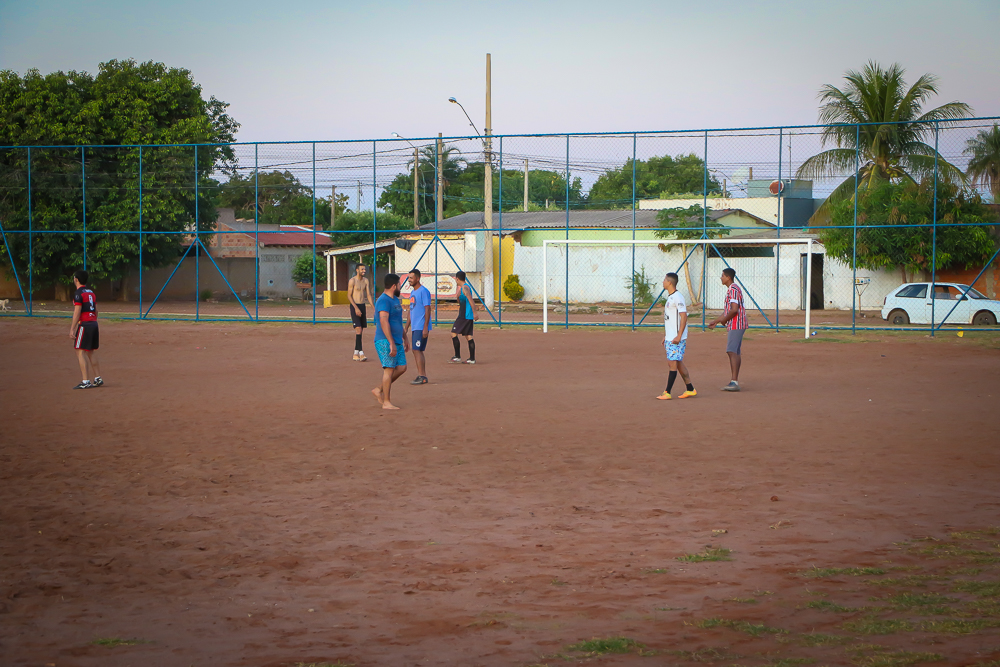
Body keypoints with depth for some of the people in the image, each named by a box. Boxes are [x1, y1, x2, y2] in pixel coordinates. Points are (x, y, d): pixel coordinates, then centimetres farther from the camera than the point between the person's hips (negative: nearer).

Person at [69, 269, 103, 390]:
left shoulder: (78, 294, -10)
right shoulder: (91, 292, 15)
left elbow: (77, 312, -17)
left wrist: (72, 329, -16)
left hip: (84, 324, -9)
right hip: (94, 323, 9)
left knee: (80, 352, -7)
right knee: (91, 352, 16)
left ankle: (86, 382, -14)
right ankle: (98, 379, 16)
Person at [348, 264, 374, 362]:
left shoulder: (366, 281, 10)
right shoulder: (352, 281, -8)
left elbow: (368, 295, 13)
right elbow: (349, 296, -10)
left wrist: (374, 308, 5)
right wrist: (356, 308, -18)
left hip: (362, 306, 7)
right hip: (354, 306, -7)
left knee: (361, 330, 8)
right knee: (358, 329, -16)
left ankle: (356, 353, 15)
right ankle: (360, 353, -20)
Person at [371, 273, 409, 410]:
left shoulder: (395, 300, 17)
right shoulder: (383, 301, -16)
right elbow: (384, 322, -25)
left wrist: (405, 339, 29)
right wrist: (391, 343, -30)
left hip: (397, 341, 10)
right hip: (385, 342, -10)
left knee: (401, 368, 7)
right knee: (389, 369, -8)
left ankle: (379, 390, 19)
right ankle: (386, 403, -2)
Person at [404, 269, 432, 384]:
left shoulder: (423, 291, -12)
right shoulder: (412, 293, 17)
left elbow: (427, 310, -16)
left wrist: (425, 328, -21)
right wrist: (406, 328, 21)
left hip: (421, 327, -10)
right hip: (415, 327, 10)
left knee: (416, 350, -13)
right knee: (418, 351, 9)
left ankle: (421, 376, -12)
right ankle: (422, 375, 13)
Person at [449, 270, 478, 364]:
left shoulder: (464, 288, -13)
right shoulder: (466, 287, 19)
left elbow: (470, 300, -24)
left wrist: (475, 312, -29)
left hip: (464, 316, -10)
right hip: (469, 317, 10)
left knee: (454, 334, -4)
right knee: (468, 336, 9)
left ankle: (458, 357, -5)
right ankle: (472, 358, 7)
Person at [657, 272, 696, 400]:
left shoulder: (678, 297, -14)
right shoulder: (670, 297, 16)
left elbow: (683, 316, -20)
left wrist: (679, 336, -24)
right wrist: (665, 336, 23)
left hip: (677, 338, -10)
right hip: (670, 337, 10)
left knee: (673, 363, -8)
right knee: (678, 363, 11)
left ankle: (667, 393, -8)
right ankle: (690, 390, 17)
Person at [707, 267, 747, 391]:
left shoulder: (733, 290, -15)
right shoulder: (731, 289, 19)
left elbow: (734, 309, -24)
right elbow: (728, 310, 26)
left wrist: (724, 320, -10)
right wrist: (716, 321, 25)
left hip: (736, 324, -11)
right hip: (735, 325, 11)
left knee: (732, 351, -15)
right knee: (735, 352, 12)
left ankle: (734, 382, -21)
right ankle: (734, 382, 16)